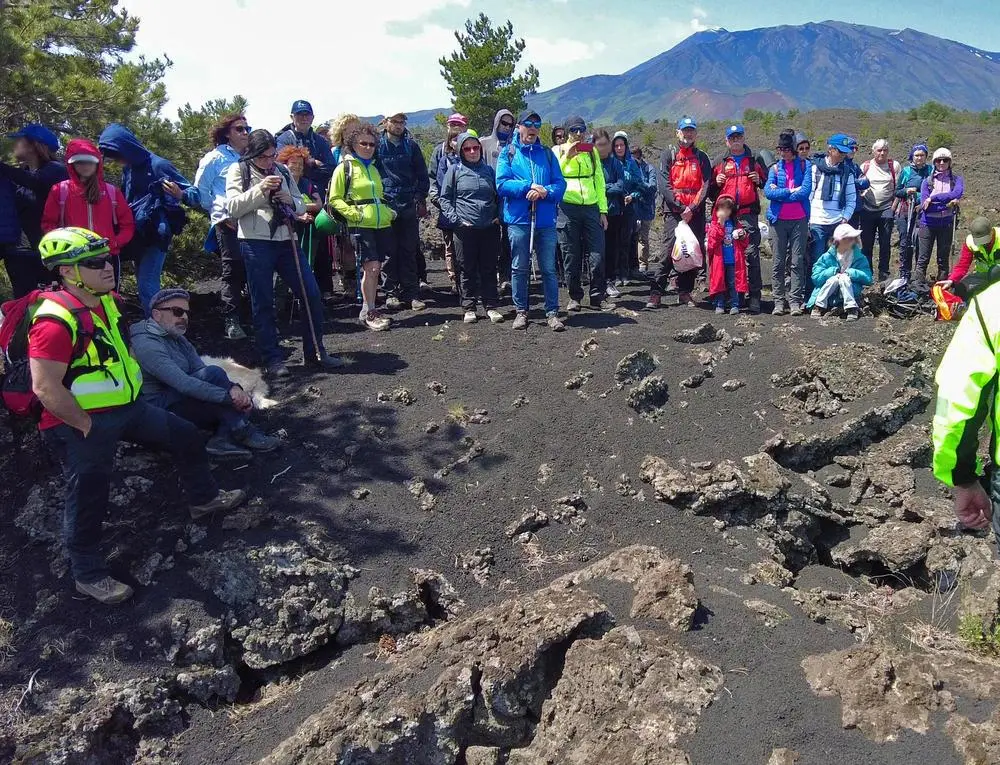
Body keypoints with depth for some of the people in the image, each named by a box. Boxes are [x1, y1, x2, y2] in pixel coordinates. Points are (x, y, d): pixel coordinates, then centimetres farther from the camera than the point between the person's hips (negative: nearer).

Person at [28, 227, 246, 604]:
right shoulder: (56, 321, -26)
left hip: (126, 407, 9)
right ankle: (88, 575, 18)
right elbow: (45, 388, -29)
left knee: (185, 436, 14)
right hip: (80, 424, -9)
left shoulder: (106, 302, 4)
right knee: (88, 498, -1)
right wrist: (86, 425, -19)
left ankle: (203, 498, 35)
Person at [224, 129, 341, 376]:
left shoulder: (282, 172, 17)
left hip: (286, 241, 5)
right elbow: (232, 208, -7)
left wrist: (290, 200, -4)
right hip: (256, 243, -4)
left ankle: (314, 352, 11)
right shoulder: (238, 170, 4)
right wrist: (260, 189, -18)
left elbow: (301, 206, 19)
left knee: (312, 294, 0)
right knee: (263, 303, 0)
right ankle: (272, 359, 9)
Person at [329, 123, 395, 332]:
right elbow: (335, 199, -4)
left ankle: (368, 310, 17)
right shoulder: (345, 167, 0)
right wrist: (354, 213, -16)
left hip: (381, 224, 7)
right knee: (371, 267, -14)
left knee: (374, 269, 7)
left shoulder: (373, 168, 21)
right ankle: (369, 313, -7)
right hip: (361, 225, -7)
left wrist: (389, 212, 13)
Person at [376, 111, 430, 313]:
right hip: (385, 205, -1)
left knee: (409, 251, 2)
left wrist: (421, 199, 3)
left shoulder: (411, 145, 10)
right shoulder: (378, 145, 4)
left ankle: (411, 293, 5)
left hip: (409, 206, 2)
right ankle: (391, 293, 7)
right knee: (390, 252, 1)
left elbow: (422, 174, 12)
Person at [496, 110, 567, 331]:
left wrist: (546, 191, -15)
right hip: (519, 219, -1)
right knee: (520, 268, 6)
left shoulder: (547, 154, 12)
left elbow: (560, 183, 5)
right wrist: (528, 187, -16)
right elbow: (502, 184, -6)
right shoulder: (508, 153, 6)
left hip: (546, 220, 1)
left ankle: (552, 312, 9)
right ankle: (521, 311, 17)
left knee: (549, 269, 2)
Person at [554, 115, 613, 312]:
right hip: (567, 208, -2)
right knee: (571, 256, 1)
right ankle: (574, 297, 11)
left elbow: (599, 181, 16)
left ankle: (597, 297, 5)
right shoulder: (558, 151, 7)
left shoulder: (592, 151, 16)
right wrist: (567, 157, -13)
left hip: (591, 207, 2)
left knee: (597, 255, -3)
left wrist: (603, 211, 10)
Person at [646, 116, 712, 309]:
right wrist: (679, 206, -12)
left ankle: (685, 292, 10)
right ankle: (656, 292, -11)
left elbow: (705, 185, 3)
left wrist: (692, 208, -11)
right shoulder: (668, 155, 9)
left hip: (696, 213, 3)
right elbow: (663, 184, -3)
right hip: (673, 212, -3)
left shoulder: (702, 158, 14)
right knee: (669, 250, -12)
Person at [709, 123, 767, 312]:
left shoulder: (754, 160, 14)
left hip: (748, 214, -2)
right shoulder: (720, 162, 17)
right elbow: (711, 192, 19)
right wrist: (716, 182, -1)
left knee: (751, 255, -9)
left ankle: (755, 296, -7)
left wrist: (759, 180, -1)